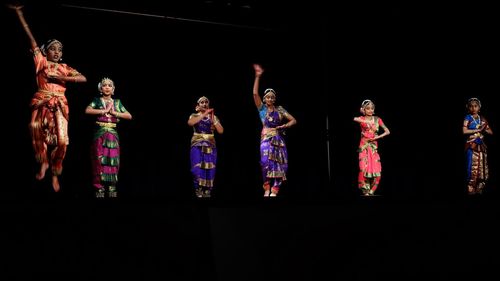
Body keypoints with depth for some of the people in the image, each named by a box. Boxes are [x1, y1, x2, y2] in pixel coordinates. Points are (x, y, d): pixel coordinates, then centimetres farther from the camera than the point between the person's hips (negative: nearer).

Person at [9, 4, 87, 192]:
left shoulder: (64, 68, 19)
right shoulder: (41, 62, 13)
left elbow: (83, 78, 9)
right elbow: (30, 36, 12)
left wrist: (62, 78, -2)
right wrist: (19, 13, 12)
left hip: (59, 104, 2)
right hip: (42, 103, -2)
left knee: (61, 140, -12)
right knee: (37, 128, -32)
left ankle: (55, 174, 4)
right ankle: (43, 163, -16)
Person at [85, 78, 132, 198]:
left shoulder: (117, 102, 13)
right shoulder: (97, 100, 7)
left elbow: (129, 116, 5)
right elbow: (87, 110, -12)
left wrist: (114, 112, -5)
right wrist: (104, 111, -12)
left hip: (113, 135, 2)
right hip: (100, 134, -2)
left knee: (113, 161, -1)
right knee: (100, 161, -6)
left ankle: (112, 188, 4)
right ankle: (99, 188, -3)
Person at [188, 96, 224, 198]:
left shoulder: (214, 117, 10)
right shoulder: (194, 116, 7)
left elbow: (221, 131, -1)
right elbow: (190, 122, -17)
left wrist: (213, 120, -12)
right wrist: (203, 115, -21)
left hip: (210, 146, 1)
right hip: (197, 146, -1)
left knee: (209, 169, -4)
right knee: (198, 168, -13)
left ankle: (207, 191, -1)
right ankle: (199, 190, -8)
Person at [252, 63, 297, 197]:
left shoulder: (280, 109, 12)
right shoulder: (262, 108, 6)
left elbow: (293, 120, 12)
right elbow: (255, 93, -7)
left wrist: (283, 126, -5)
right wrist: (258, 76, -12)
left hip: (279, 140, 3)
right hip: (266, 139, -3)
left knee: (280, 165, -5)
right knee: (266, 163, -24)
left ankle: (274, 192, -2)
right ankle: (267, 189, -13)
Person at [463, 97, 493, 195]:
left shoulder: (482, 119, 11)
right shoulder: (468, 118, -3)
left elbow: (490, 132, 12)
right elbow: (464, 131, -17)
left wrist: (484, 129, -8)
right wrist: (478, 130, -13)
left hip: (481, 146, 5)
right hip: (472, 146, -5)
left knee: (483, 168, 4)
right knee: (473, 169, -8)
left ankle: (479, 189, 13)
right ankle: (471, 190, -2)